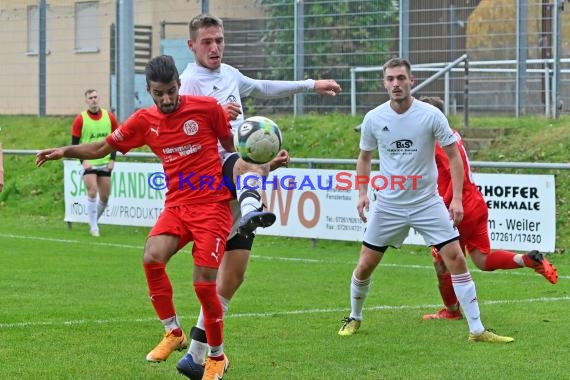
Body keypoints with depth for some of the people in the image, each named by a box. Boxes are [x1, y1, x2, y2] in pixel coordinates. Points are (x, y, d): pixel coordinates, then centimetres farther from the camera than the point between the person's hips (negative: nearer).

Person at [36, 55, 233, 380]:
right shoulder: (145, 120, 4)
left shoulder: (207, 107, -6)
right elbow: (102, 148, 10)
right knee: (152, 258, -23)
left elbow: (232, 146, 7)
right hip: (176, 206, 4)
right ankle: (174, 333, -3)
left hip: (213, 205, -4)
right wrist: (65, 151, -2)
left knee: (205, 284, -10)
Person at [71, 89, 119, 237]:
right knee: (92, 193, -15)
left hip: (105, 163, 3)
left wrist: (112, 159, -2)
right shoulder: (80, 119, -5)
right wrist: (83, 161, -13)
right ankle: (93, 227, -6)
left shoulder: (110, 117, 1)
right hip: (88, 163, -3)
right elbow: (74, 143, -2)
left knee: (104, 197, 3)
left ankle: (94, 220, 26)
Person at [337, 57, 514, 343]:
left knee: (456, 259, -10)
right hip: (388, 206, 2)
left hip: (428, 202, -2)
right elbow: (364, 157, 13)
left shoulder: (431, 115, -10)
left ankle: (477, 330, -6)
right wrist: (362, 193, 0)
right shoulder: (373, 119, -3)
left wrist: (457, 198, -12)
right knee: (365, 266, 3)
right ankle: (354, 318, 29)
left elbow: (453, 156, -4)